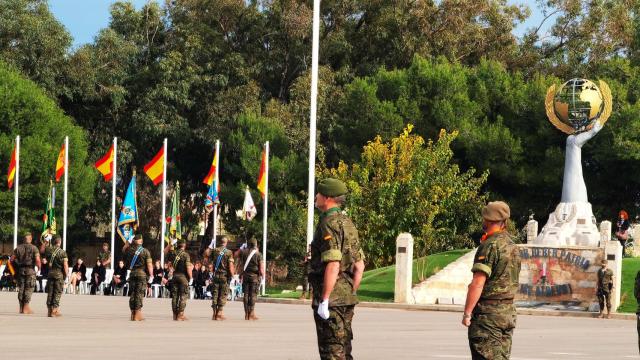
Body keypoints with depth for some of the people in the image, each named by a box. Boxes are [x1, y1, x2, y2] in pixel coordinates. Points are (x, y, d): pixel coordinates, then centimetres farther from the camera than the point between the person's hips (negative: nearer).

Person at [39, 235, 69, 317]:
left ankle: (49, 310, 13)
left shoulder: (49, 249, 0)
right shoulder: (63, 252, -10)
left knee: (50, 293, 10)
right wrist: (66, 276, -5)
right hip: (59, 274, -4)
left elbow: (41, 250, 25)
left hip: (50, 273, 4)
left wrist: (45, 241, 31)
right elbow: (65, 266, -13)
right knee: (57, 293, 1)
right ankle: (54, 311, -3)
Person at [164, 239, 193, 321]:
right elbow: (188, 267, -15)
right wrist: (190, 277, -5)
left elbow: (165, 251, 26)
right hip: (183, 276, -5)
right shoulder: (185, 254, -11)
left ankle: (175, 315, 11)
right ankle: (180, 315, -6)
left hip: (175, 275, 5)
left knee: (174, 296, 9)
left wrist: (169, 244, 21)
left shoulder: (173, 253, 4)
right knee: (183, 296, -1)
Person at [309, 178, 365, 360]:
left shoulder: (329, 224, -14)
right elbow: (360, 266, 18)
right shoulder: (348, 223, 16)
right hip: (347, 300, 9)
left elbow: (333, 264, -23)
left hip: (331, 298, -9)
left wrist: (324, 300, -22)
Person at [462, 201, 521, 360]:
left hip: (488, 312, -8)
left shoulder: (490, 246, -14)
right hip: (509, 311, 8)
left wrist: (467, 313, -16)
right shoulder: (512, 246, 13)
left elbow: (478, 283, -19)